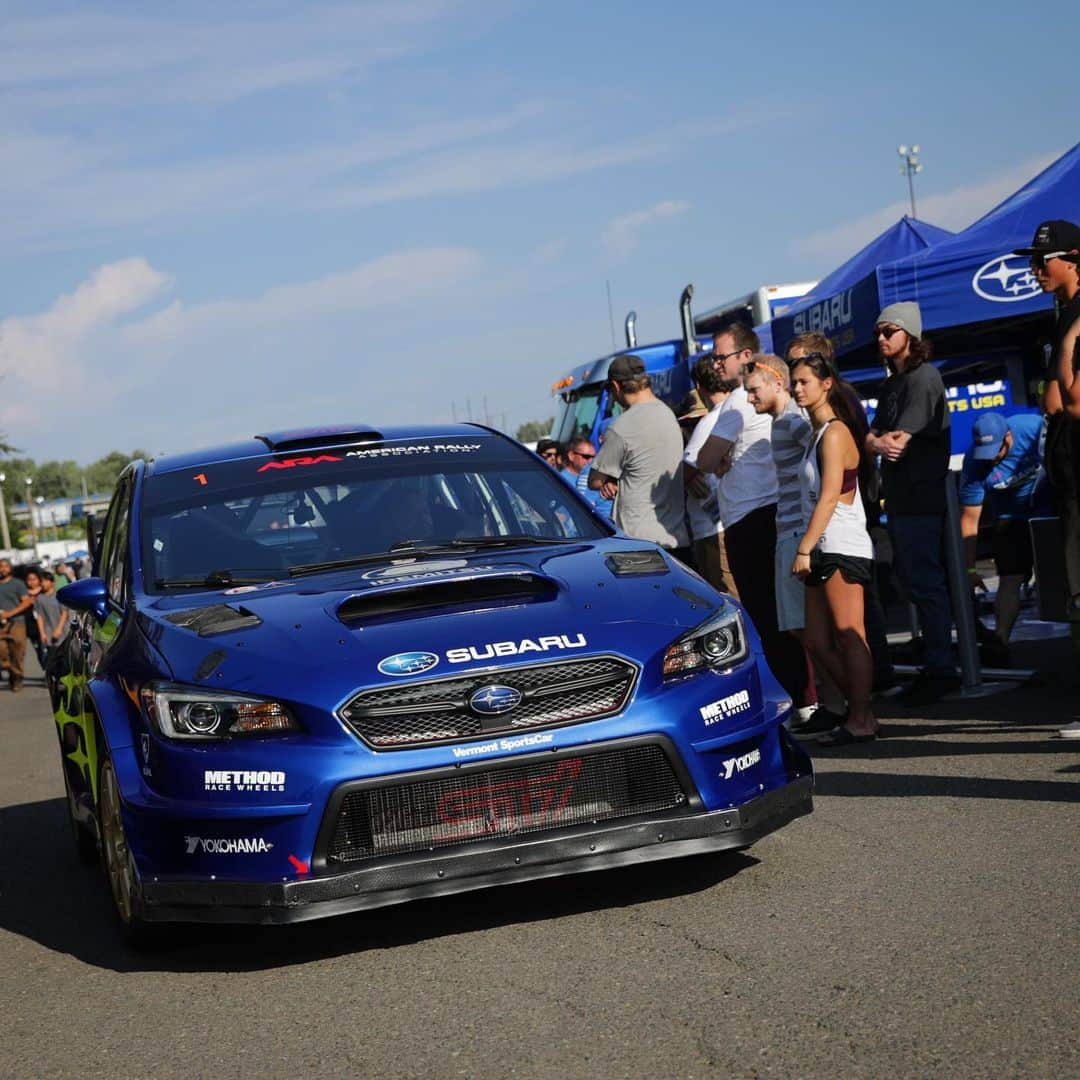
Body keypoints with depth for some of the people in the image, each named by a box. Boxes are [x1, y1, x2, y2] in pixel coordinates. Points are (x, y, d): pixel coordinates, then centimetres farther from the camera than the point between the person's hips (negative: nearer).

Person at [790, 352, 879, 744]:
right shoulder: (817, 433, 19)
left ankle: (860, 721, -3)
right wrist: (807, 549, 15)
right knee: (819, 641, 9)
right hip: (824, 550, 10)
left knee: (849, 637, -7)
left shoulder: (834, 433, -9)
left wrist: (804, 549, -18)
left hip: (841, 547, -10)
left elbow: (829, 498, -16)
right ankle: (861, 710, 16)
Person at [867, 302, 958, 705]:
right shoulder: (892, 384, 20)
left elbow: (901, 439, -17)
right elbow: (870, 436, 12)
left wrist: (881, 441, -1)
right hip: (899, 498, 10)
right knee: (918, 584, 11)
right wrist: (878, 443, -9)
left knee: (926, 585, -9)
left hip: (921, 497, -10)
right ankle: (935, 666, 17)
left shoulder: (923, 377, -9)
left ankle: (940, 669, -6)